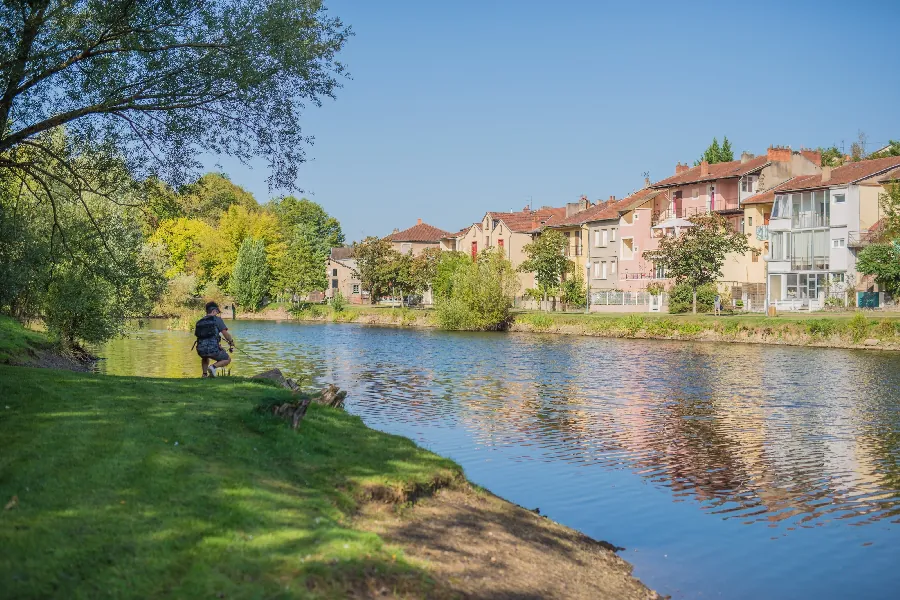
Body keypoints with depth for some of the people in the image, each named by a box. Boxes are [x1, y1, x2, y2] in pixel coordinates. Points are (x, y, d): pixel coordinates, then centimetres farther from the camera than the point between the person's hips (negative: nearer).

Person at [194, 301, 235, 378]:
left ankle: (205, 374, 22)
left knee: (205, 358, 41)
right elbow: (225, 334, -3)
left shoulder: (199, 322, 18)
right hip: (213, 349, -5)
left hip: (200, 350, 5)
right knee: (227, 360, 20)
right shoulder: (217, 319, 3)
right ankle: (213, 367, -6)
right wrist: (231, 342, 18)